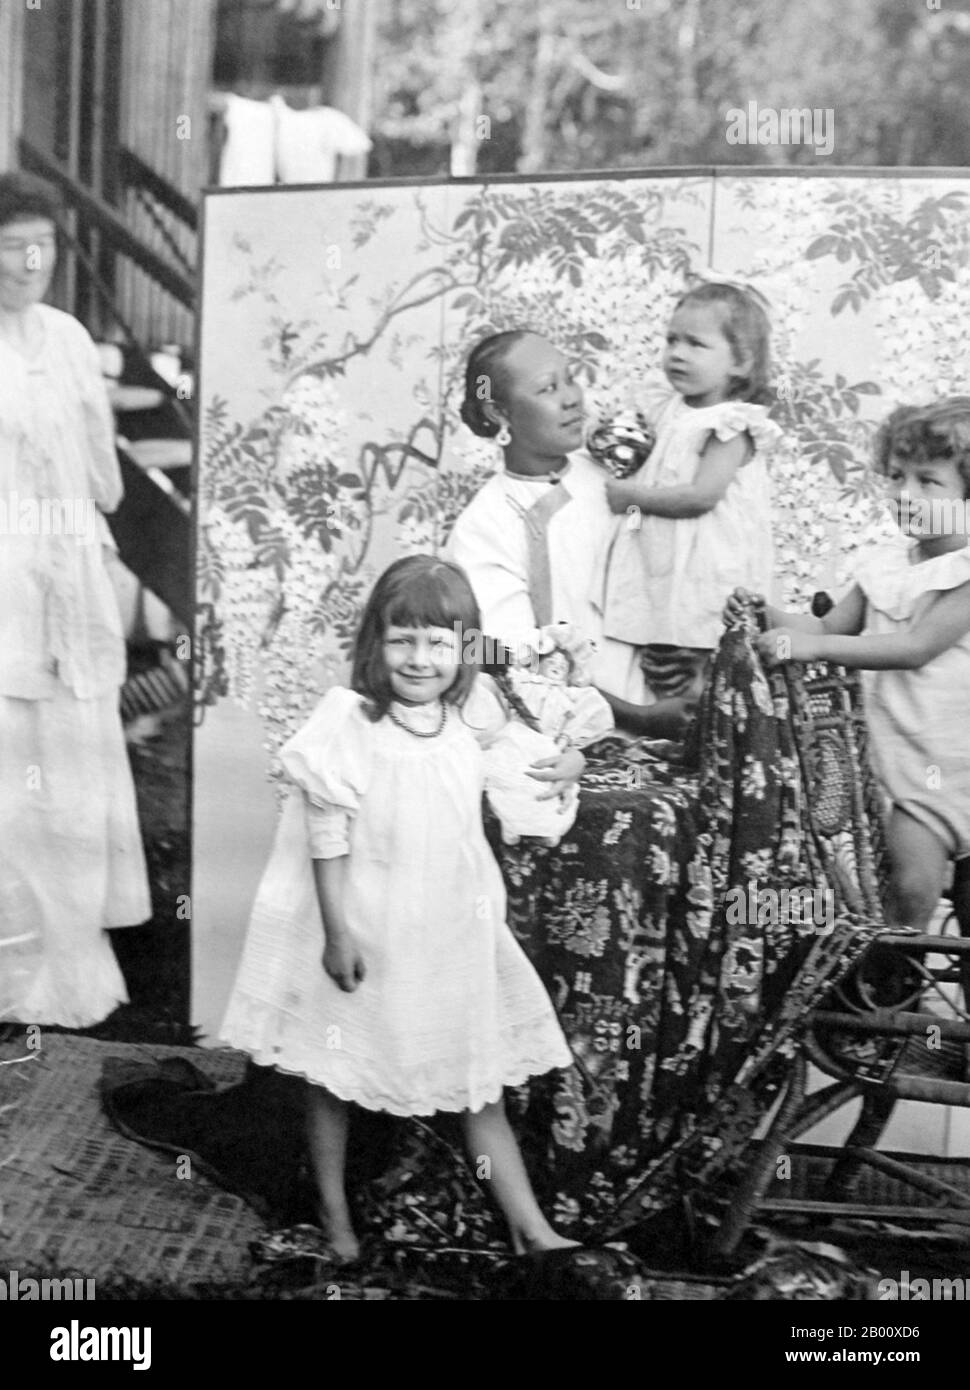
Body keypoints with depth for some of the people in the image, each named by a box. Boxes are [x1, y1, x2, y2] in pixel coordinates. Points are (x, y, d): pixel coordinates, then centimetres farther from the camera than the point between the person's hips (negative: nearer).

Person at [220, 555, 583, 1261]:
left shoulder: (474, 710, -5)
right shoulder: (347, 722, -19)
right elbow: (328, 837, -16)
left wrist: (564, 760, 3)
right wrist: (338, 933, -16)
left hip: (454, 931, 4)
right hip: (364, 930, -3)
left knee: (482, 1081, 12)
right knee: (334, 1077, 15)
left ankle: (530, 1228, 23)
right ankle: (334, 1211, 38)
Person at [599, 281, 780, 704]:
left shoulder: (731, 424, -14)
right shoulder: (676, 411, 11)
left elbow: (702, 495, -24)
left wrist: (630, 495, -16)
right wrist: (626, 473, 9)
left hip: (703, 579, -8)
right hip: (660, 573, 8)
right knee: (657, 677, 12)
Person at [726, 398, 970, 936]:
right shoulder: (886, 562, 5)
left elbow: (916, 647, -25)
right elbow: (830, 626, 10)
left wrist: (813, 646, -30)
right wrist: (769, 618, -8)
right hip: (905, 760, 4)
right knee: (912, 883, -8)